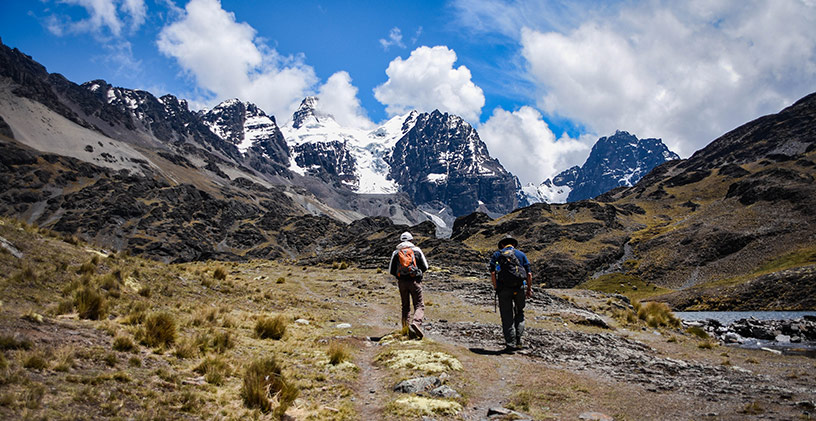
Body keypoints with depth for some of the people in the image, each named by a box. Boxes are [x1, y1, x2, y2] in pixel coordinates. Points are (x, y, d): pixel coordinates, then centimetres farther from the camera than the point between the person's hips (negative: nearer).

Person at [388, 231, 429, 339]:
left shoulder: (396, 252, 7)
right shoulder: (416, 250, 4)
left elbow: (391, 271, 7)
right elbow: (425, 267, 6)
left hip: (401, 282, 2)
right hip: (414, 281, -2)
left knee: (405, 306, 16)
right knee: (419, 306, -2)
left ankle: (405, 329, 12)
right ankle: (416, 323, -28)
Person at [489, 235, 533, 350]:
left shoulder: (497, 254, 9)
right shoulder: (521, 254, 12)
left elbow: (493, 273, -4)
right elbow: (529, 274, 4)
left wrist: (496, 288, 3)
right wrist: (529, 289, 12)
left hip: (504, 289, -1)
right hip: (520, 288, 1)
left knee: (507, 316, 6)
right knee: (519, 313, 19)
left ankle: (510, 343, 4)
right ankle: (518, 340, 10)